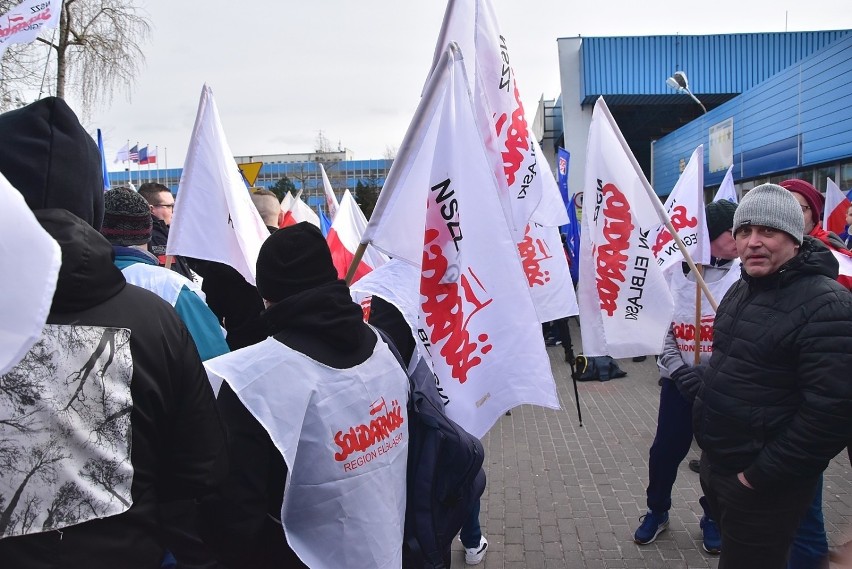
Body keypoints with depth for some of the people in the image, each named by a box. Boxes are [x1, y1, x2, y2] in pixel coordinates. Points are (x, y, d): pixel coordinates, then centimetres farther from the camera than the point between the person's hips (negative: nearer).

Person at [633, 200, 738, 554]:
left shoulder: (744, 276, -9)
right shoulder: (674, 274, -2)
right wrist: (678, 369, -11)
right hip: (677, 381, 2)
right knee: (665, 449, 11)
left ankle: (713, 518, 36)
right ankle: (657, 511, 34)